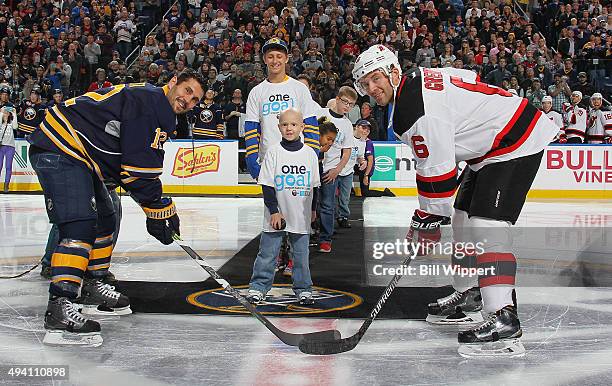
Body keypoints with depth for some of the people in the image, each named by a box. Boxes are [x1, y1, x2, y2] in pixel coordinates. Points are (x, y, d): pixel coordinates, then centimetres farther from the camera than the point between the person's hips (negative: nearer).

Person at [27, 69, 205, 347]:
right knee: (80, 226, -22)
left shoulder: (158, 114, 19)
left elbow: (131, 167, 18)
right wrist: (158, 209, -11)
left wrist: (157, 205, 10)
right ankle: (59, 309, -29)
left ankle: (92, 290, 34)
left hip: (78, 157, 12)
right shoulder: (150, 100, -14)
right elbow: (138, 167, -20)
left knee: (104, 219, 20)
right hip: (59, 150, -12)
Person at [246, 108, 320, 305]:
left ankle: (303, 289, 20)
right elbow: (267, 185, -5)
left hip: (301, 216, 2)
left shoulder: (310, 153, 3)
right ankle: (258, 286, 14)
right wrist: (274, 211, -9)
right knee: (267, 253, 3)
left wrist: (313, 209, 13)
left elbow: (315, 185, 11)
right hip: (276, 216, -2)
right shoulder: (273, 152, -4)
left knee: (301, 254, 9)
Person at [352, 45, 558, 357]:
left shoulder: (415, 109, -23)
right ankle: (469, 296, 29)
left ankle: (504, 319, -28)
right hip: (492, 144, 11)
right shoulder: (416, 81, 8)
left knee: (486, 225, -21)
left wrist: (427, 219, -11)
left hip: (516, 143, -11)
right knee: (464, 217, 16)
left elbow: (437, 169, -22)